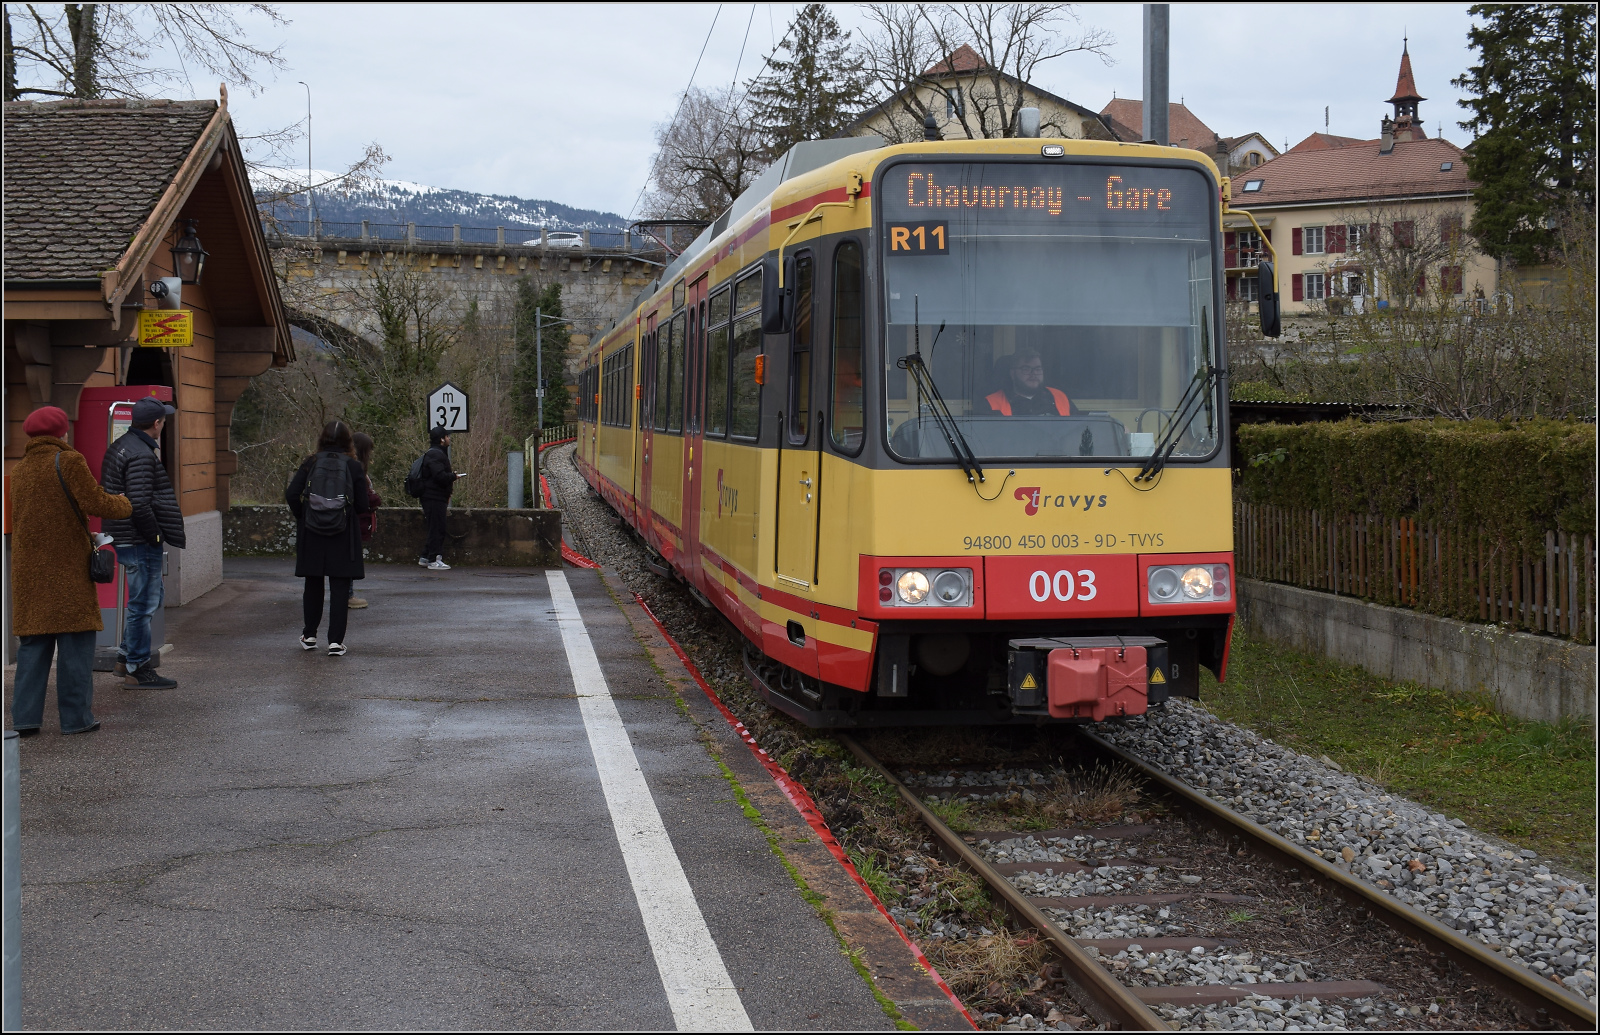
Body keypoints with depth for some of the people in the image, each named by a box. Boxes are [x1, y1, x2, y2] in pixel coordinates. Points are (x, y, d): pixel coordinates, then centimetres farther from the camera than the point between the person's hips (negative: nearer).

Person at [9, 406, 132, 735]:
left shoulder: (18, 471, 13)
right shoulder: (68, 461, -7)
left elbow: (16, 520, 19)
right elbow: (94, 502, -15)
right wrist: (125, 504, 5)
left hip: (30, 572, 6)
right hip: (68, 570, -6)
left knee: (33, 643, 8)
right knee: (76, 642, -1)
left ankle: (25, 717, 4)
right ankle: (76, 717, 0)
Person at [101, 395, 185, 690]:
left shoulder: (120, 446, 14)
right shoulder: (141, 455, -19)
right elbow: (139, 504, -26)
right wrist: (155, 536, -15)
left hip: (125, 537, 10)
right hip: (140, 542, -10)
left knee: (147, 598, 22)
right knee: (143, 602, -3)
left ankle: (126, 655, 29)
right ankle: (137, 670, 4)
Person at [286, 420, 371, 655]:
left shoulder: (310, 463, -2)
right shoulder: (354, 466, -6)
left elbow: (291, 495, -7)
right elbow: (362, 506, -7)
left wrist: (302, 517, 9)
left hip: (312, 533, 2)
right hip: (343, 536, -2)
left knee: (313, 583, 17)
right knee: (340, 587, 2)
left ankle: (310, 635, 26)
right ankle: (335, 641, -3)